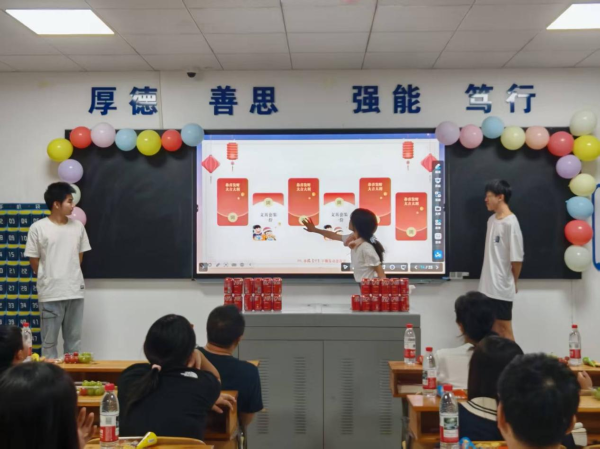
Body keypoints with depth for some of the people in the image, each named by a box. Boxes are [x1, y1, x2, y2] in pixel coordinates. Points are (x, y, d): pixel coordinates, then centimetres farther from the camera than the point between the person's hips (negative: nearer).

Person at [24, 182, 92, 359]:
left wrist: (70, 277, 11)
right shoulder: (38, 228, -7)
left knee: (74, 339, 10)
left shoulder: (78, 226, 4)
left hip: (75, 291, 3)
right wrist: (48, 280, 6)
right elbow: (34, 260, 0)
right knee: (49, 340, 5)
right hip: (50, 293, -3)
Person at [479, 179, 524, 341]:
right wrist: (488, 279, 9)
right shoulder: (491, 220, 10)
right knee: (493, 328, 14)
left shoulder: (510, 223, -16)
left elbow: (516, 258, -15)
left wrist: (513, 282, -3)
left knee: (504, 328, 1)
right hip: (488, 285, 8)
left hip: (502, 287, -8)